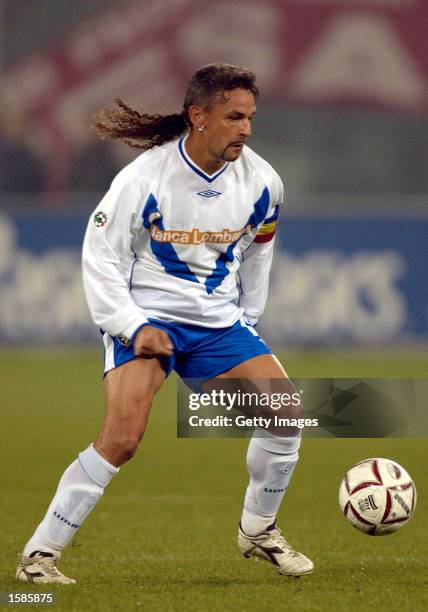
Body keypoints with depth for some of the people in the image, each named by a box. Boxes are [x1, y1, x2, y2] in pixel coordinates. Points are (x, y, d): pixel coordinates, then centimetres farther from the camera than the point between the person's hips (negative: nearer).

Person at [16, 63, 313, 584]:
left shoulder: (260, 181, -4)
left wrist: (246, 322, 17)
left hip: (218, 324, 5)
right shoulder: (144, 178, -18)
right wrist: (134, 327, -17)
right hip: (146, 319, -5)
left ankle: (257, 530, 15)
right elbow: (100, 258, -10)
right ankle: (39, 555, -13)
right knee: (122, 437, -22)